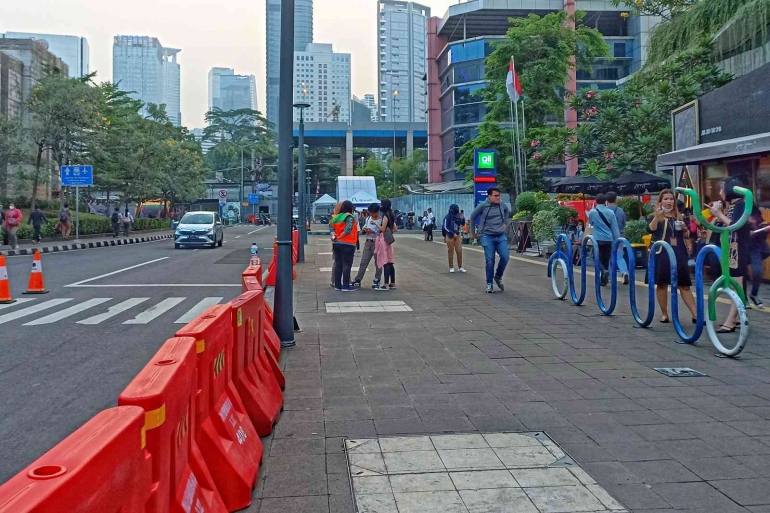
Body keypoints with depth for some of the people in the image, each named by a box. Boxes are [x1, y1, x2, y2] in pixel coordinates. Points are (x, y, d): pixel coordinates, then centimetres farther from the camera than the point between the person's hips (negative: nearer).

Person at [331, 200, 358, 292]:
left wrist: (334, 238, 11)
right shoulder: (349, 217, -10)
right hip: (347, 244, -7)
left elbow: (333, 230, 11)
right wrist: (339, 237, -12)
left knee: (338, 264, 11)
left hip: (336, 244, 7)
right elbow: (348, 230, -19)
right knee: (347, 265, -2)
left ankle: (337, 285, 14)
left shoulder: (336, 217, 11)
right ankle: (346, 286, -3)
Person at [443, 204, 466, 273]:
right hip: (450, 236, -5)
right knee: (450, 252, 1)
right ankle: (451, 267, 12)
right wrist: (453, 233, -16)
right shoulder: (447, 217, -10)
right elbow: (445, 227, -12)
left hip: (457, 235, 5)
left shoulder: (457, 216, 6)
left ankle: (460, 267, 5)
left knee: (459, 251, -2)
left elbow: (460, 224, 17)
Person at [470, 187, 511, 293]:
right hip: (487, 237, -3)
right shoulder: (483, 206, -8)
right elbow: (473, 216, 7)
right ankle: (489, 284, 10)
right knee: (490, 261, -4)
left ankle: (498, 276, 17)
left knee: (505, 257, -9)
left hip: (501, 236, 4)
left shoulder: (502, 205, 2)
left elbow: (508, 211, 27)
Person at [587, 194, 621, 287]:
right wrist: (617, 240, 8)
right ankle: (603, 280, 14)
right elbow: (615, 228, 2)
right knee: (606, 260, 12)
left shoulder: (592, 212, -4)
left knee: (598, 259, 5)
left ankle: (604, 271, -24)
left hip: (598, 239, -2)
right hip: (609, 239, 2)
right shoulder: (610, 212, 1)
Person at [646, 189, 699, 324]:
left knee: (684, 285, 0)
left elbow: (686, 236, 17)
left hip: (678, 254, 2)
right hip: (661, 254, -2)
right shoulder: (654, 217, 3)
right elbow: (651, 229, -18)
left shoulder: (680, 216, 14)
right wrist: (657, 216, -31)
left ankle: (695, 314, 0)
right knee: (661, 284, 2)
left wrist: (685, 229, -4)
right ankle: (664, 314, 13)